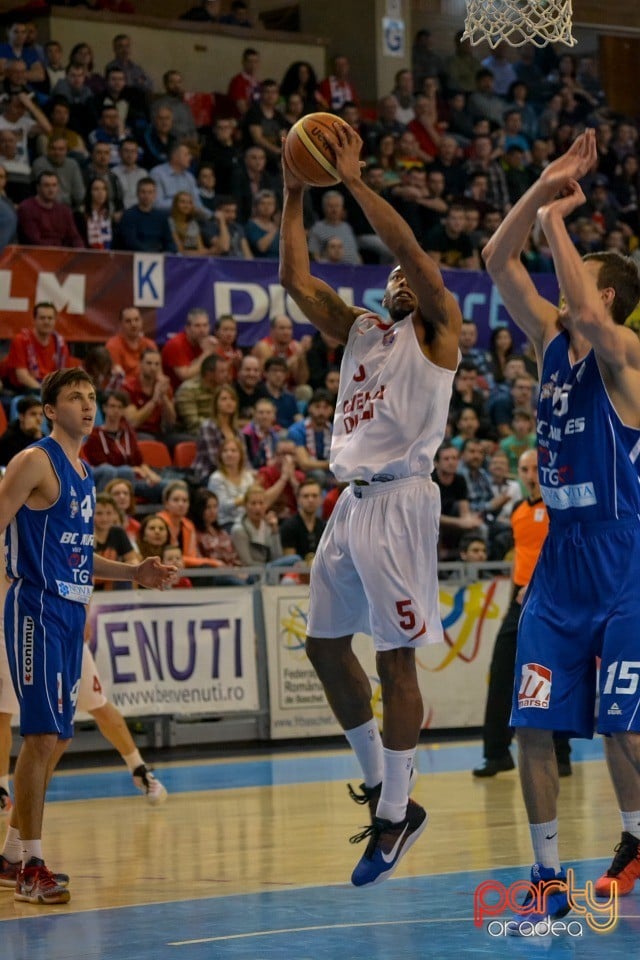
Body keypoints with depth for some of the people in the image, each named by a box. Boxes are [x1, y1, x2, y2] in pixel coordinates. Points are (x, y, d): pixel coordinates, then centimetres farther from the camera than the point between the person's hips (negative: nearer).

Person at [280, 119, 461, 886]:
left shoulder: (438, 329, 0)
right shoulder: (360, 330, 18)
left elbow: (412, 250, -15)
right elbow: (296, 281, 13)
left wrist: (355, 182, -15)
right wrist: (294, 197, 7)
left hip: (399, 500, -8)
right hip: (352, 500, 8)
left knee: (396, 657, -6)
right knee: (324, 643, 10)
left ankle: (395, 814, -1)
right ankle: (380, 783, 22)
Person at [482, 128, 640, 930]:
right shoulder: (551, 342, 9)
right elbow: (497, 261, 4)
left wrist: (555, 218, -22)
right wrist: (542, 189, -6)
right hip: (558, 569, 7)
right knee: (533, 728, 2)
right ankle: (548, 883, 8)